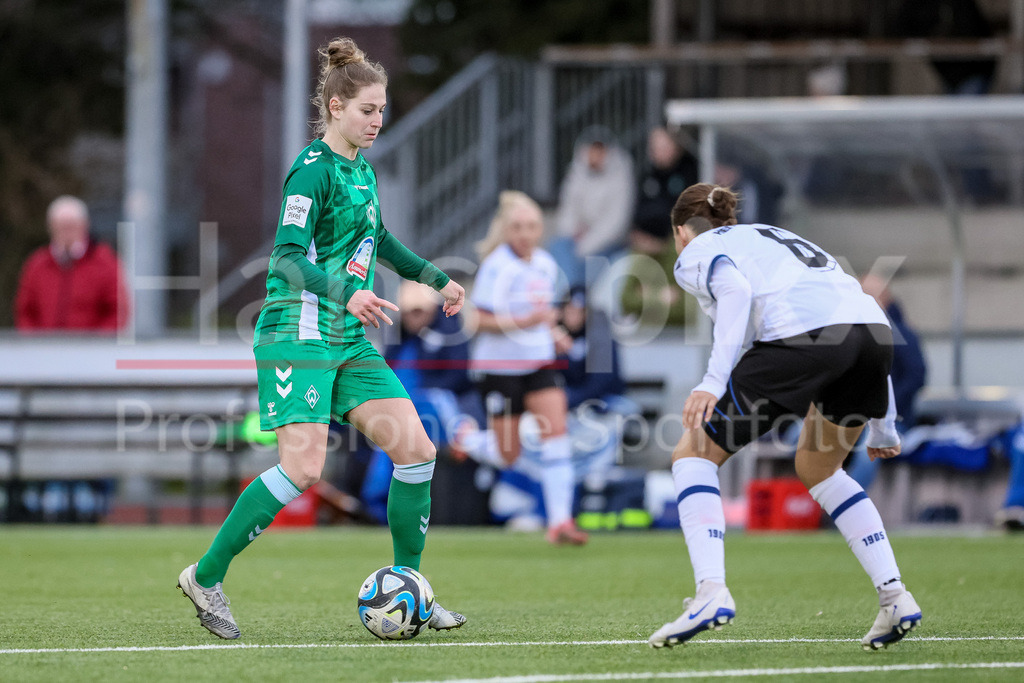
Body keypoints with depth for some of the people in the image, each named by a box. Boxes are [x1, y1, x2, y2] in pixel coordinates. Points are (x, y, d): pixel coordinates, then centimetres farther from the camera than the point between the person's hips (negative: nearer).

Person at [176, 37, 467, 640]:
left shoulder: (363, 171, 14)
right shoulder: (313, 170, -12)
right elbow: (287, 258, -21)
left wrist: (436, 279, 36)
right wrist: (345, 292, -35)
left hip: (350, 341, 8)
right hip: (298, 335, -8)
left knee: (416, 448, -2)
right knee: (303, 467, -18)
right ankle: (206, 576, -4)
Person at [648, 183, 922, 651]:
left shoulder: (696, 253, 20)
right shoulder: (780, 238, 39)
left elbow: (736, 291, -4)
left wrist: (713, 381, -13)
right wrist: (882, 428, 40)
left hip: (801, 334, -7)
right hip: (874, 329, 7)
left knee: (693, 454, 10)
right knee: (816, 468, 30)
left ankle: (711, 592, -9)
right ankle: (895, 596, 17)